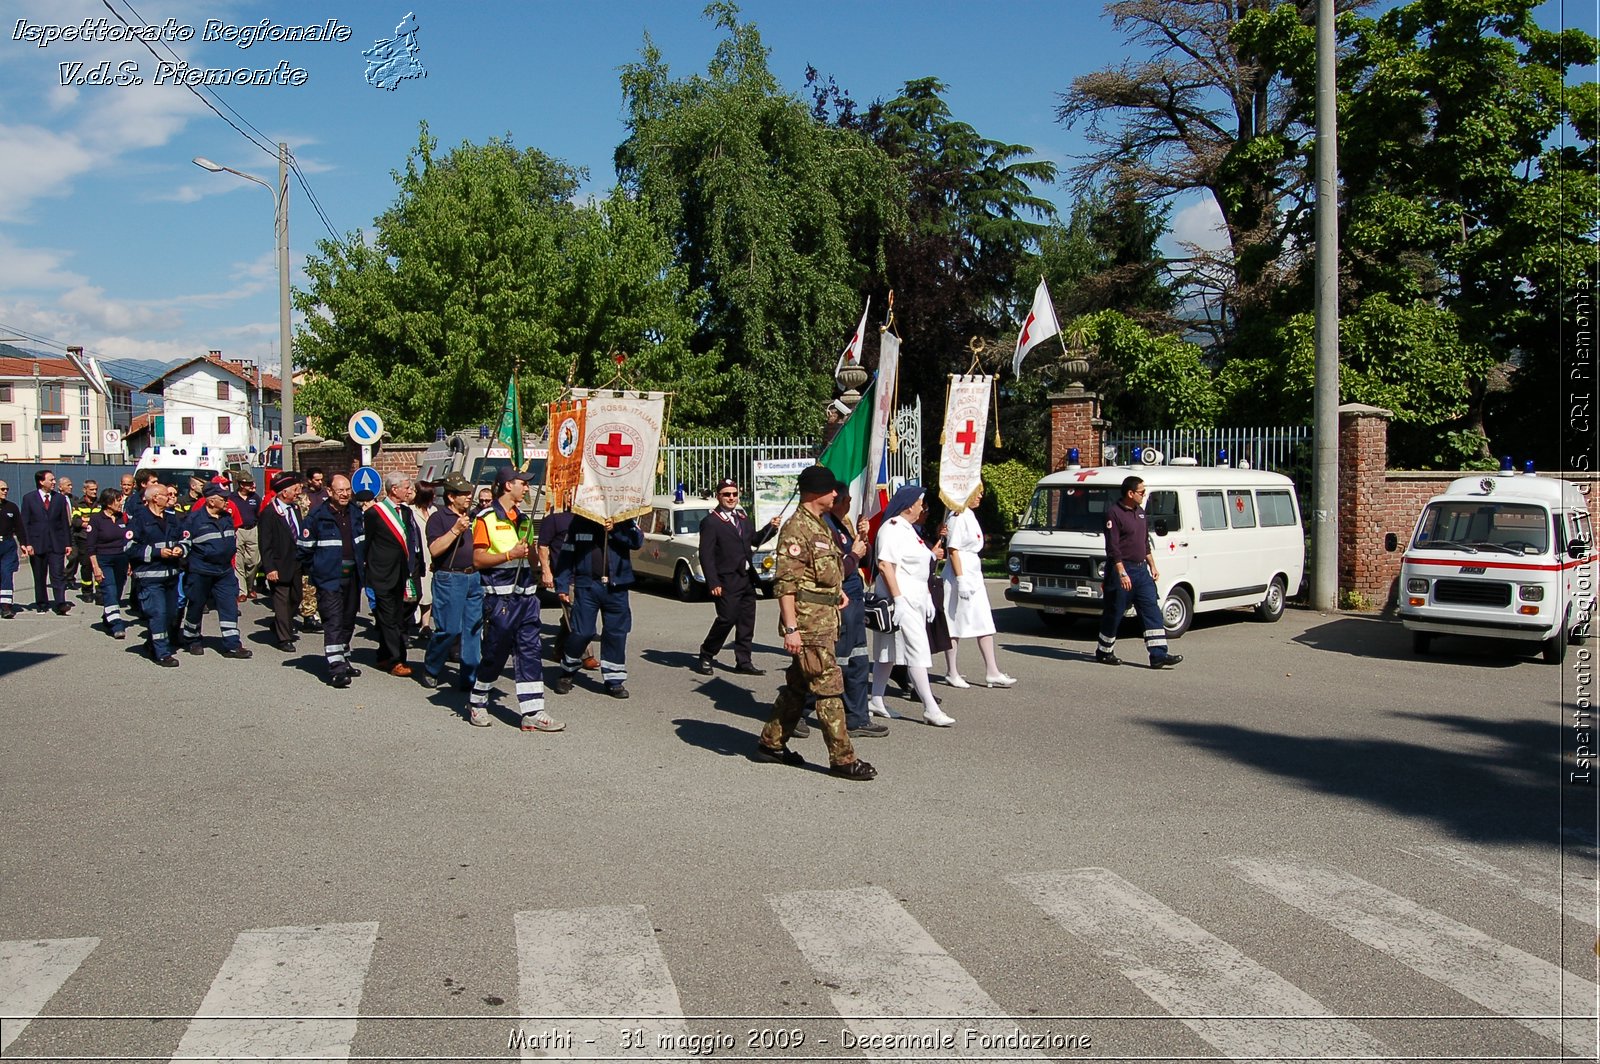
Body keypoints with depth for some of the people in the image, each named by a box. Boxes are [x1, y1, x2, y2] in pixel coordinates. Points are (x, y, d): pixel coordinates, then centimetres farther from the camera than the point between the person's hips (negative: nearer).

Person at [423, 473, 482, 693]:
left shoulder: (474, 517, 17)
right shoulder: (438, 518, -2)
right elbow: (434, 549, -14)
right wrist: (455, 530, -19)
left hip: (475, 578, 6)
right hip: (449, 579, -6)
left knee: (474, 629, 4)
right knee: (449, 629, -6)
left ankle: (469, 678, 10)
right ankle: (430, 670, 17)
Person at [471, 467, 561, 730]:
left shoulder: (524, 518, 17)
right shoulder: (486, 519, -6)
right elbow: (478, 559, -11)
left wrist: (531, 552, 11)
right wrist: (510, 555, -18)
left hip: (526, 594, 7)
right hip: (500, 596, -7)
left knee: (529, 653, 2)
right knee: (495, 652, 3)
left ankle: (533, 712, 3)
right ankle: (477, 703, 23)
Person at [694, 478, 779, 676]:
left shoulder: (743, 516, 14)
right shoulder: (711, 522, -9)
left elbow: (755, 540, 24)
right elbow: (706, 555, -13)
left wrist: (770, 528, 5)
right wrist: (713, 583, -18)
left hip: (747, 578, 7)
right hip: (727, 581, -7)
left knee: (747, 622, 9)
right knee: (727, 618, -9)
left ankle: (743, 663, 17)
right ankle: (705, 657, 9)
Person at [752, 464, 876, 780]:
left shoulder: (821, 526, 16)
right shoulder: (796, 529, -15)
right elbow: (785, 583, -19)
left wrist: (837, 590, 13)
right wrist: (791, 628, -23)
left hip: (825, 620, 10)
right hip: (808, 622, -10)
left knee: (798, 684, 16)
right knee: (828, 686, -7)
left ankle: (771, 743, 26)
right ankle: (842, 759, -1)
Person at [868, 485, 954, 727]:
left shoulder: (908, 528, 18)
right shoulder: (892, 529, -13)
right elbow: (884, 565, -21)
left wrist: (927, 598, 20)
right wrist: (898, 599, -25)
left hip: (914, 599, 10)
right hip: (901, 599, -10)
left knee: (887, 652, 13)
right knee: (917, 651, -11)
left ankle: (876, 701, 19)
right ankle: (931, 709, -11)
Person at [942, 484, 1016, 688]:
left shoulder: (970, 516, 16)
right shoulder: (958, 517, -13)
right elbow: (953, 550, -18)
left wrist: (977, 578, 19)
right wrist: (961, 579, -22)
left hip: (974, 575, 10)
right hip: (961, 575, -10)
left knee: (984, 624, 6)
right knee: (955, 624, 0)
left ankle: (992, 673, 7)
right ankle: (951, 673, 9)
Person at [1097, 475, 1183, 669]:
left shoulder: (1140, 512, 14)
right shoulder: (1114, 514, -13)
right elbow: (1112, 548, -18)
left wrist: (1152, 566, 16)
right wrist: (1122, 573, -23)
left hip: (1141, 569, 8)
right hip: (1121, 570, -8)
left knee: (1152, 611, -1)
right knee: (1114, 614, 3)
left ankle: (1158, 655, -3)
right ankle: (1104, 652, 18)